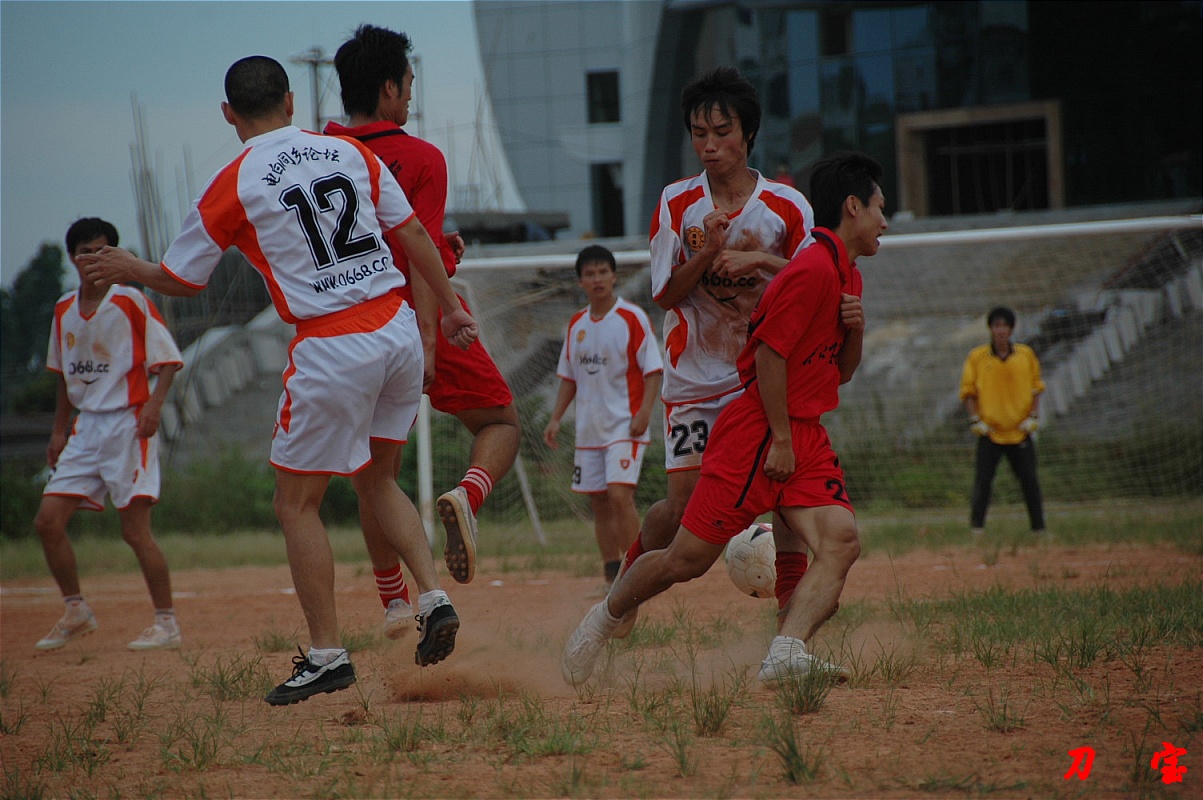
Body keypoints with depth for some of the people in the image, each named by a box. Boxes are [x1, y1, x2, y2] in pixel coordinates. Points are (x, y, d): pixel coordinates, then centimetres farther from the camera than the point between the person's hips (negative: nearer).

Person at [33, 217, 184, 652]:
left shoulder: (131, 301, -7)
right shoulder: (63, 310, 10)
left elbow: (167, 359, -7)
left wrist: (154, 403, -22)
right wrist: (59, 430, 19)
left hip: (128, 424, -6)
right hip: (86, 427, 6)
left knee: (135, 529, -11)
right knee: (48, 521, -1)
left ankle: (167, 622, -1)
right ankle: (76, 611, 15)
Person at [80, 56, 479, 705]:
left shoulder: (234, 183, -4)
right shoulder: (350, 152, 9)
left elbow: (181, 279, 6)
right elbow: (412, 232, 8)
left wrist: (129, 269, 25)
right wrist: (450, 307, 16)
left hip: (332, 350, -6)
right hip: (400, 332, 6)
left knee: (296, 505, 7)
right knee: (374, 480, 23)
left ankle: (327, 654, 5)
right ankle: (433, 596, 7)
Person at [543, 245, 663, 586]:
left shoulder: (632, 318, -7)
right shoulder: (576, 324, 11)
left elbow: (653, 370, -8)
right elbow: (569, 377, 18)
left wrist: (644, 412, -19)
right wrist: (556, 419, 10)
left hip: (624, 427, -6)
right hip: (589, 429, 6)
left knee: (620, 495, -17)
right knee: (599, 502, 7)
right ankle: (612, 578, 14)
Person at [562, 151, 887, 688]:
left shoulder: (847, 276, 17)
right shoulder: (813, 269, -14)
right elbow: (770, 352, -18)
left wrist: (855, 330, 3)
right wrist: (781, 440, -16)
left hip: (804, 438, 9)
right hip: (756, 432, -9)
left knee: (841, 541, -17)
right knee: (688, 559, -3)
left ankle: (786, 653, -31)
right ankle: (605, 619, 21)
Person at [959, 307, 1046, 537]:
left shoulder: (1026, 354, 5)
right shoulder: (977, 357, 0)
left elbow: (1036, 387, 11)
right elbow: (967, 391, 3)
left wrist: (1034, 416, 0)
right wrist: (975, 420, -6)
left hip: (1020, 430, 2)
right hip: (990, 432, -2)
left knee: (1030, 482, 3)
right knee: (982, 483, -7)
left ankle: (1039, 529, 11)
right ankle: (976, 530, -3)